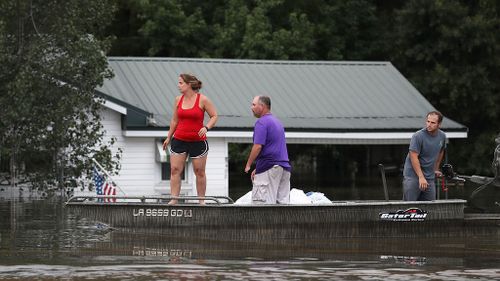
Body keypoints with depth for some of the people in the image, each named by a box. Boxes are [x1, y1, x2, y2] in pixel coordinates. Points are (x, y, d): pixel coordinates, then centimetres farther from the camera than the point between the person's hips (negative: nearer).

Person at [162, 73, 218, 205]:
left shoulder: (203, 100, -6)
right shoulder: (178, 99, 6)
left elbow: (214, 116, -2)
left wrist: (206, 127, -19)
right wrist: (169, 137, 18)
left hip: (198, 141, -3)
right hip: (179, 140, 3)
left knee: (199, 171, 4)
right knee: (175, 170, -5)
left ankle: (201, 200, 14)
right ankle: (174, 200, -4)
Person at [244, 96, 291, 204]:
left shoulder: (262, 122, -9)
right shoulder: (277, 122, 21)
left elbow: (258, 147, -17)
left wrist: (248, 165, -5)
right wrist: (257, 169, 25)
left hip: (269, 169, -9)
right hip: (285, 167, 9)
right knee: (283, 202, 5)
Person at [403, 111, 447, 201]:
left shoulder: (442, 136, 5)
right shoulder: (418, 136, -14)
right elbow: (414, 157, -18)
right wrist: (421, 177, -23)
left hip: (430, 178, 6)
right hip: (413, 176, -6)